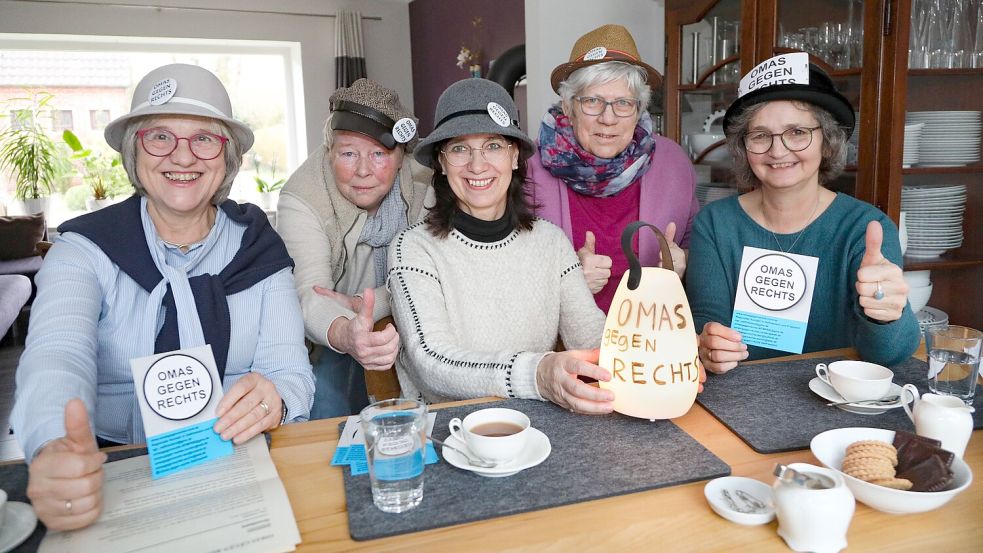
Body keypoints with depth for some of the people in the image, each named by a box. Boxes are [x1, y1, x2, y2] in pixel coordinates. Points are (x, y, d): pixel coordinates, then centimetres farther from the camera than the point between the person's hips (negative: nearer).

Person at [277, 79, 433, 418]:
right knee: (327, 394, -22)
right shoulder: (300, 199, -21)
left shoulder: (424, 183, -16)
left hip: (407, 324, 1)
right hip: (331, 338, -1)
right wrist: (345, 334, -56)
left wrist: (363, 304, -27)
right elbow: (311, 293, -34)